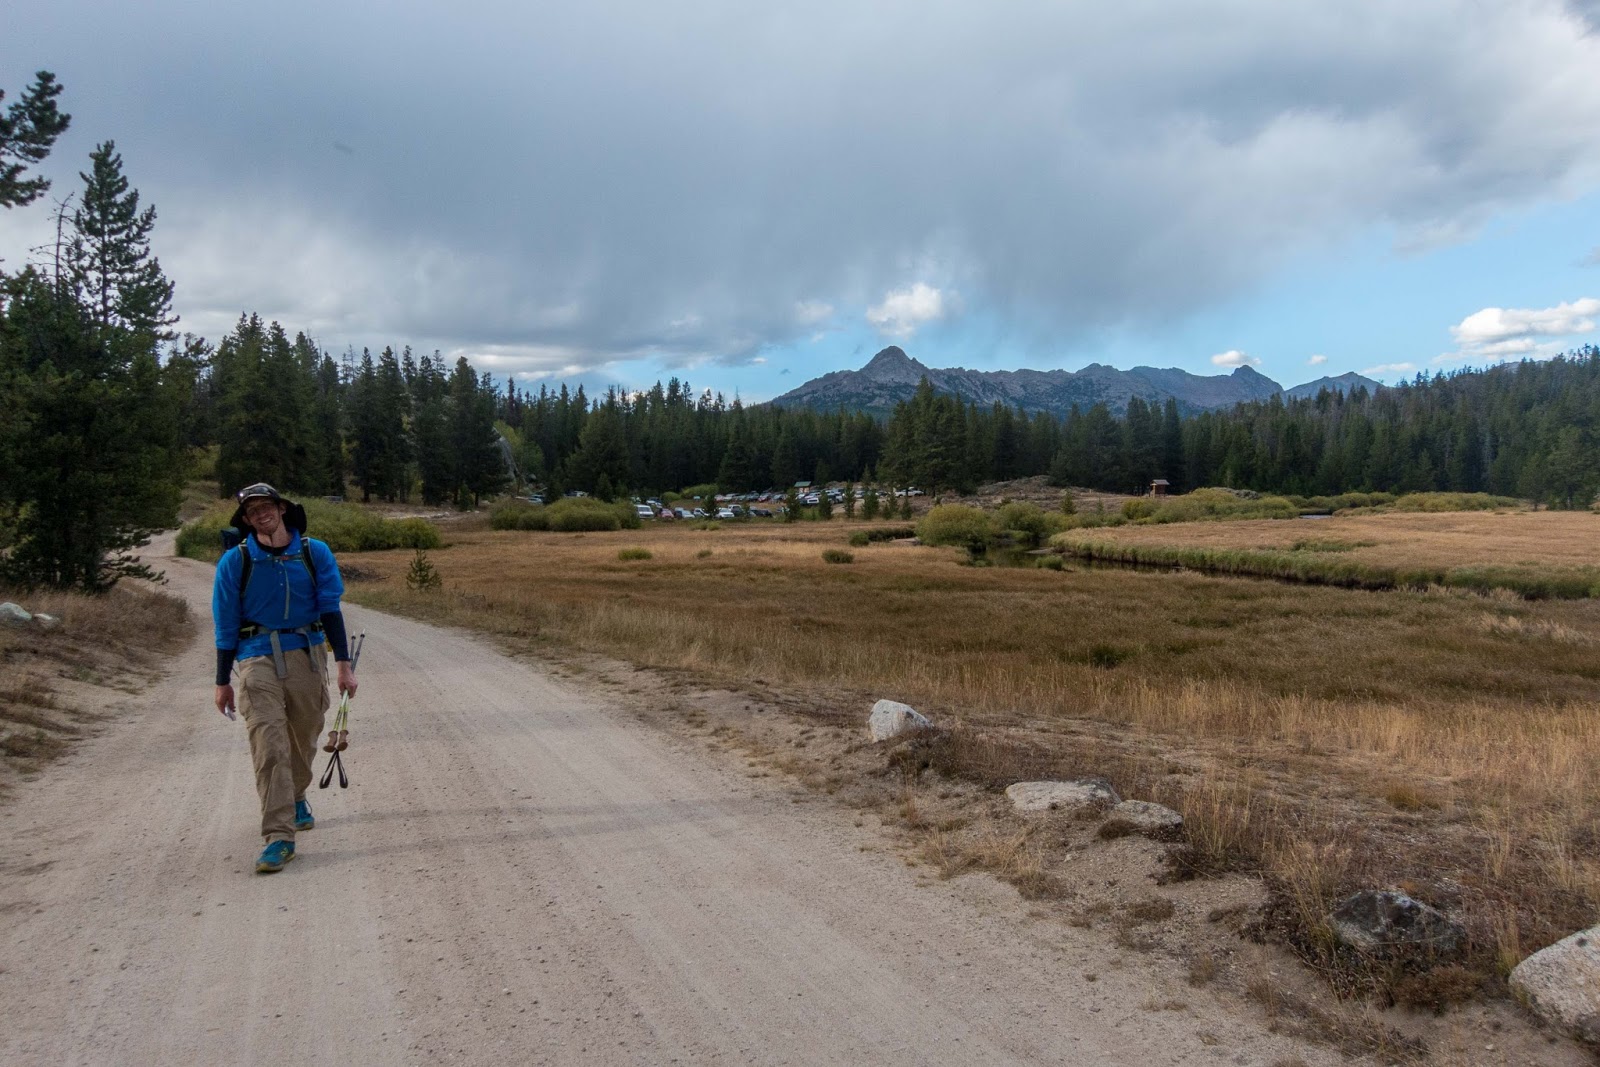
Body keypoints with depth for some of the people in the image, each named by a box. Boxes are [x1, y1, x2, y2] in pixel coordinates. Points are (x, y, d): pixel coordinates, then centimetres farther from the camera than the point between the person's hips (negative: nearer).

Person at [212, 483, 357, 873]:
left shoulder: (315, 553, 2)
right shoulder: (234, 562, 1)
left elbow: (331, 611, 2)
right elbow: (226, 625, 5)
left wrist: (344, 664, -4)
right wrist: (223, 682, 6)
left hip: (308, 655, 2)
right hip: (258, 660, -2)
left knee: (304, 739, 15)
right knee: (269, 746, -11)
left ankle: (296, 799, 43)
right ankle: (279, 836, -9)